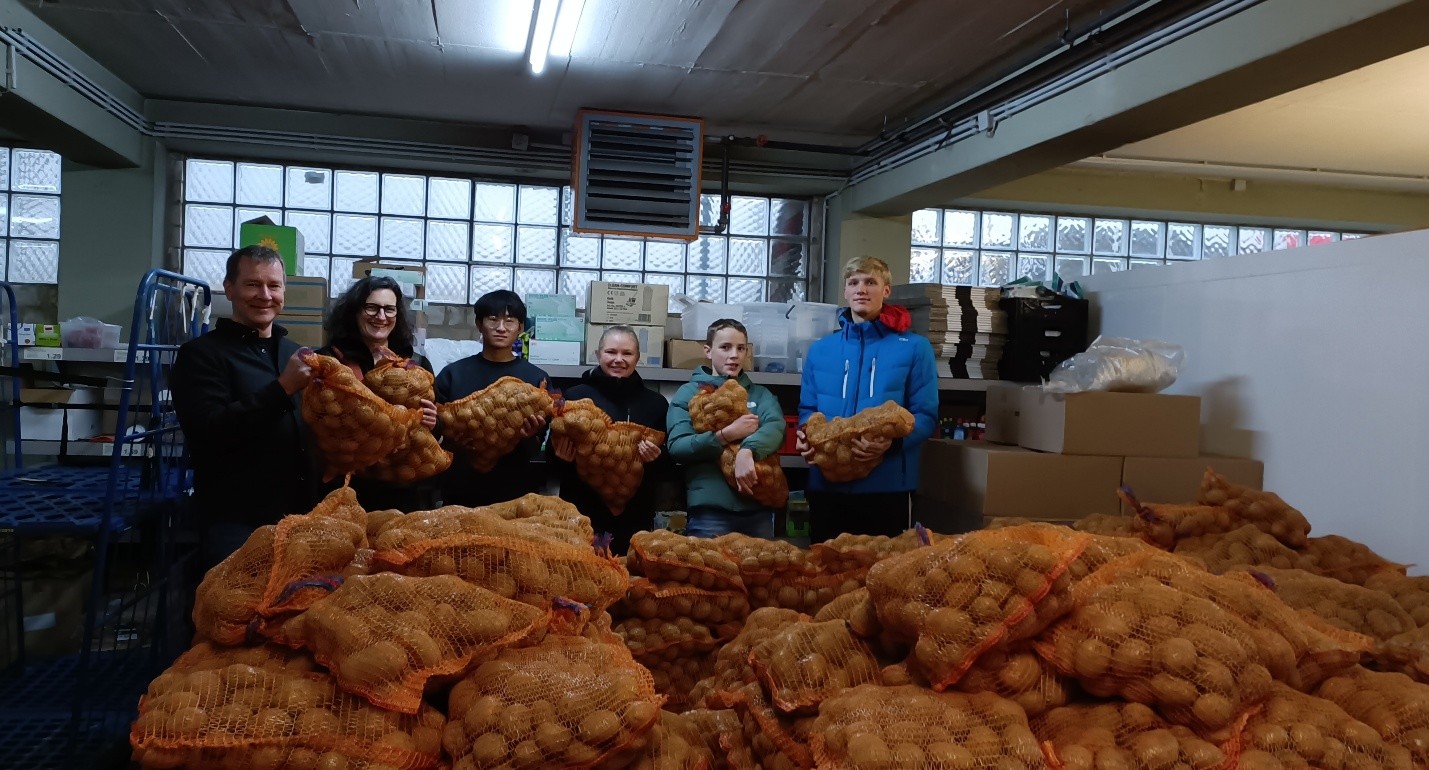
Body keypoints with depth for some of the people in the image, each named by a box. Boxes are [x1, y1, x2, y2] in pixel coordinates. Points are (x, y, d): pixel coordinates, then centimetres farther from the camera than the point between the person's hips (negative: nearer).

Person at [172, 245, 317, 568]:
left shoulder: (295, 353, 17)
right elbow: (208, 434, -17)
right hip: (235, 521, -5)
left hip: (301, 514, 5)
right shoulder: (201, 354, -2)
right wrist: (282, 388, -22)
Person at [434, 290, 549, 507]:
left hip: (516, 493, -1)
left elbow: (537, 450, 0)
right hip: (460, 492, 1)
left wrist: (530, 437, -20)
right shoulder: (453, 373, 1)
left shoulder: (536, 378, -1)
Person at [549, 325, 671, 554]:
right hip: (581, 513, -1)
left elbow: (666, 470, 10)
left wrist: (656, 459, -11)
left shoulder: (655, 403, 8)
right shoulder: (575, 396, 2)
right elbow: (553, 459, 5)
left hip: (635, 517, 2)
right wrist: (561, 457, -15)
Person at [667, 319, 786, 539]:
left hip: (758, 509, 3)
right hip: (710, 510, -3)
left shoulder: (760, 394, 14)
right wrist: (726, 435, -16)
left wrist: (747, 450, -26)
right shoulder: (689, 393, 5)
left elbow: (776, 427, -6)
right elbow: (676, 446, -6)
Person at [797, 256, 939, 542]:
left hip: (887, 484, -3)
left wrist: (893, 440, -23)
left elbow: (926, 416, -4)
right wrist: (806, 434, -8)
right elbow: (807, 409, 15)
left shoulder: (915, 348, 1)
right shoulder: (820, 350, 12)